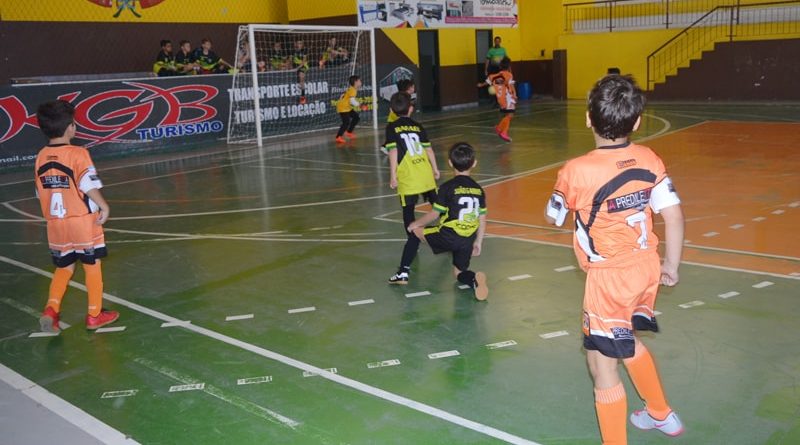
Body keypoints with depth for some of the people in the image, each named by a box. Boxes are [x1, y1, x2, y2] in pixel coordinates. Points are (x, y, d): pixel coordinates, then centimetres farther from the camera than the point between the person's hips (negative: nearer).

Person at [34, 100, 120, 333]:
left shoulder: (41, 157, 4)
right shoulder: (78, 153, -14)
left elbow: (41, 192, 11)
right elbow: (89, 184, -22)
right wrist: (104, 206, -10)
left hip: (55, 224, 5)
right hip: (83, 220, -5)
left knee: (64, 267, 18)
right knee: (92, 265, 9)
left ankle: (51, 308, 2)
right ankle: (95, 314, 16)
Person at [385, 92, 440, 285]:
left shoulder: (392, 128, 1)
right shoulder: (418, 126, 12)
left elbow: (393, 152, -8)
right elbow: (428, 149, 12)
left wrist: (393, 175, -6)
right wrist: (435, 169, 23)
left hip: (408, 179, -4)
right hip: (426, 175, 4)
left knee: (409, 218, -5)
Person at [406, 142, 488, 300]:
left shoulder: (447, 187, -8)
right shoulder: (479, 190, 8)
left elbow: (434, 214, -5)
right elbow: (482, 220, 11)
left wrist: (416, 224, 11)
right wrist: (478, 242, 22)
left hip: (448, 237, -5)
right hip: (468, 241, 5)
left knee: (415, 229, 16)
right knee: (459, 273, 22)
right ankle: (474, 278, -10)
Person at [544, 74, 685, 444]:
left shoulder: (577, 171, -19)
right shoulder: (650, 160, -5)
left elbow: (552, 217, -3)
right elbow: (674, 215, -3)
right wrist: (671, 266, 9)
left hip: (610, 278, -7)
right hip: (646, 267, 7)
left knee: (601, 363, 6)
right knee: (626, 340, 30)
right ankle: (661, 414, 49)